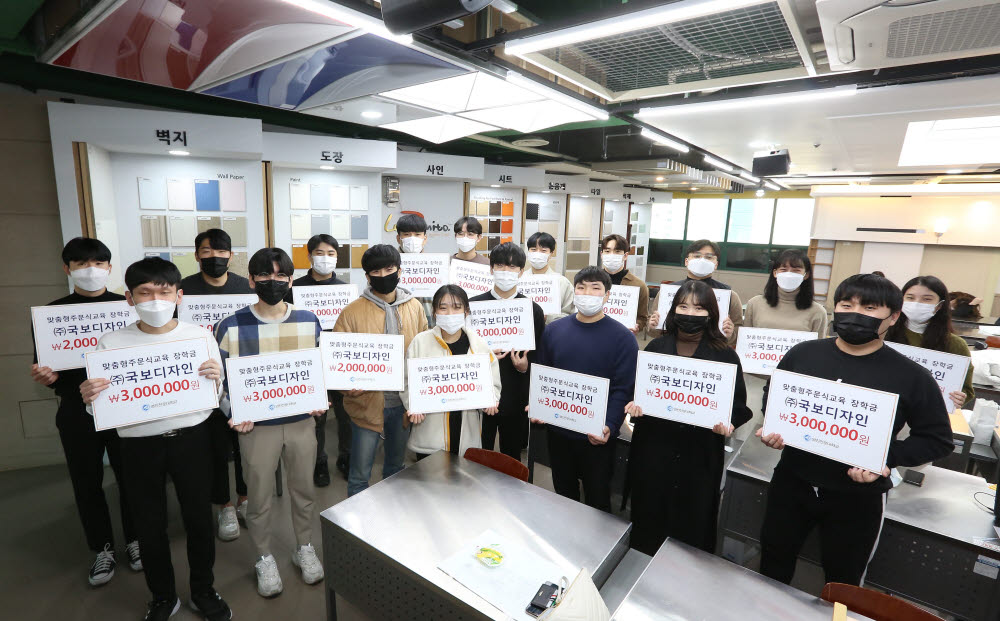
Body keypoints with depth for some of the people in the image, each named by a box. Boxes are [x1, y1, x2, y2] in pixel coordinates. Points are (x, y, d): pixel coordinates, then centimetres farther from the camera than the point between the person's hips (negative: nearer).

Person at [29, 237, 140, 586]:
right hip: (77, 413, 2)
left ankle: (135, 540, 31)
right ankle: (102, 549, 33)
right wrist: (47, 378, -16)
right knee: (87, 483, 13)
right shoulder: (52, 313, 2)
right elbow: (47, 368, 5)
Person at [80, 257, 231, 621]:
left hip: (191, 438, 0)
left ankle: (203, 591, 36)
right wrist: (90, 399, -20)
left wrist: (215, 380, -22)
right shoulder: (111, 343, -4)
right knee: (149, 525, 15)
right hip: (139, 445, 1)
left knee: (199, 518, 12)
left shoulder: (200, 336, -5)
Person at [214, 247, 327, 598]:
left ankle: (304, 549, 39)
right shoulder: (232, 327, -7)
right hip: (256, 425, -1)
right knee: (259, 496, 12)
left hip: (302, 421, 2)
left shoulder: (309, 322, -1)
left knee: (303, 489, 16)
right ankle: (264, 559, 37)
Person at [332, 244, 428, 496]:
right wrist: (349, 385, -25)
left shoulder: (414, 307, 1)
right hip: (366, 403, -3)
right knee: (360, 476, 8)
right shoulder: (352, 312, -8)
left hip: (404, 402, 3)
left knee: (396, 468, 23)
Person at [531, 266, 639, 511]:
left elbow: (623, 389, -13)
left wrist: (609, 426, -26)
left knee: (597, 500, 16)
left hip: (598, 437, -3)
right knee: (563, 494, 23)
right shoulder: (554, 330, 1)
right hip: (558, 431, 4)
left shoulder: (622, 337, -10)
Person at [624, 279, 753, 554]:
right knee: (647, 522, 14)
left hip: (700, 457, -2)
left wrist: (728, 423, -18)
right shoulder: (656, 347, 5)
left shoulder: (725, 356, 0)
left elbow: (739, 404, 1)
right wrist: (634, 404, -9)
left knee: (693, 529, 9)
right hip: (651, 449, 2)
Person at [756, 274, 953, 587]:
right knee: (774, 562, 20)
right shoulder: (803, 353, -4)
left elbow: (938, 439, -2)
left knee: (843, 582, 19)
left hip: (858, 497, -2)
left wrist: (887, 458, -19)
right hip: (791, 482, 2)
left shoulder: (911, 376, -10)